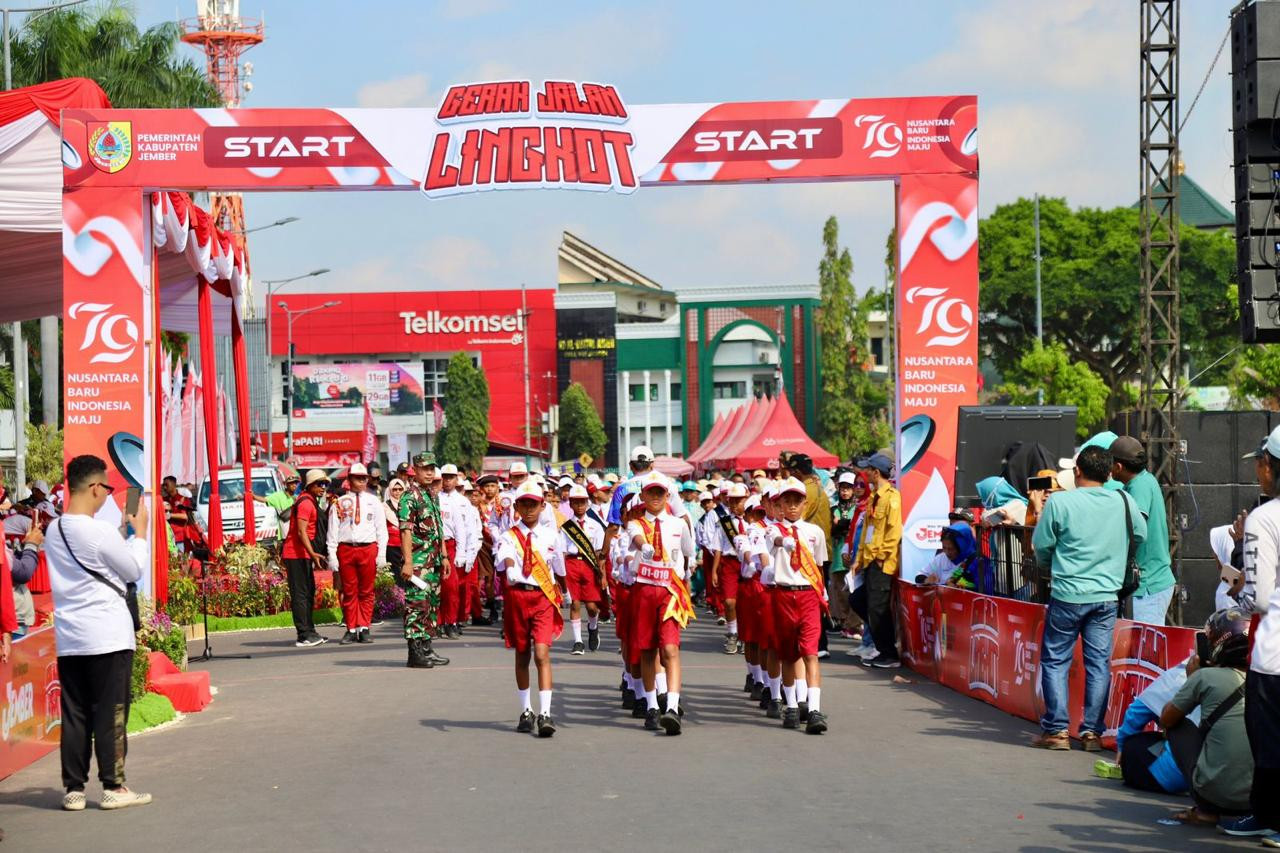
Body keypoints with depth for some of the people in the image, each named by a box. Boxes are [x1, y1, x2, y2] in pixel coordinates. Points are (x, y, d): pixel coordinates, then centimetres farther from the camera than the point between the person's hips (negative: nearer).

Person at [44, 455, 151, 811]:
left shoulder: (54, 531, 7)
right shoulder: (100, 532, -15)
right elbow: (134, 571, -4)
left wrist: (126, 533, 19)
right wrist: (140, 531, 8)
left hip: (69, 638, 7)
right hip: (109, 636, -6)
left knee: (74, 713, 8)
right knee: (111, 712, 1)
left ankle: (74, 788, 10)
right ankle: (113, 786, 4)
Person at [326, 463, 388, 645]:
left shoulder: (374, 502, 10)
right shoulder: (339, 504, 6)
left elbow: (381, 529, 9)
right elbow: (332, 531, 4)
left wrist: (381, 554, 0)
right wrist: (332, 555, -5)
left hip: (368, 549, 1)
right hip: (345, 549, -1)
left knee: (366, 592, 4)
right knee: (349, 591, 3)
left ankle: (364, 628, 9)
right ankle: (351, 629, 8)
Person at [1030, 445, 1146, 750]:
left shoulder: (1059, 502, -10)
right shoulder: (1124, 502, -1)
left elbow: (1041, 545, -1)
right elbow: (1140, 536, 15)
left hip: (1067, 595, -3)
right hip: (1106, 596, 3)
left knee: (1055, 660, 7)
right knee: (1099, 662, 8)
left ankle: (1056, 729, 4)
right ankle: (1092, 731, 7)